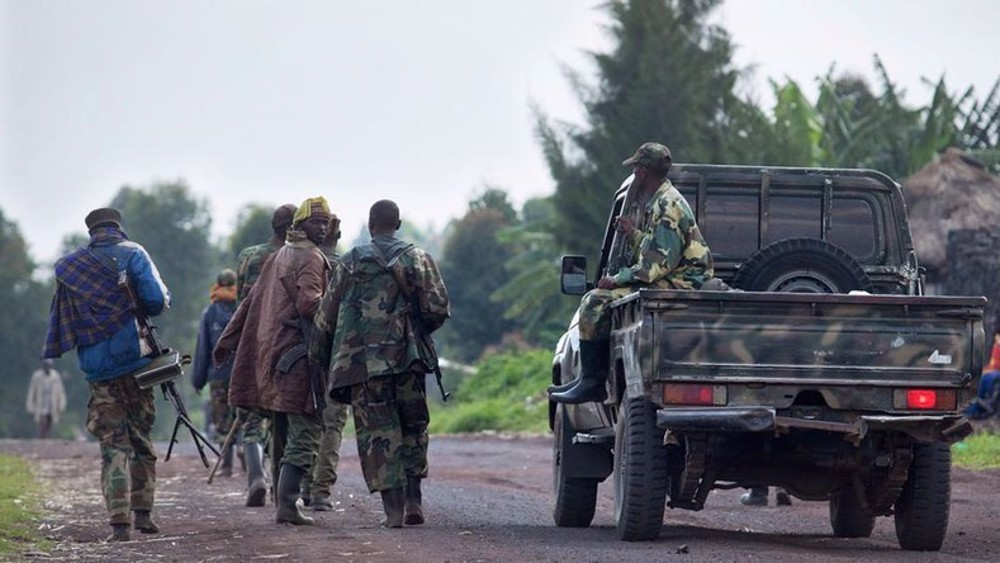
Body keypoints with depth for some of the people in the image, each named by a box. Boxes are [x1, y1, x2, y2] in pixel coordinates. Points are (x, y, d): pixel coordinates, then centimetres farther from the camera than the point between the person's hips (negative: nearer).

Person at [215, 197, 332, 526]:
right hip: (297, 355, -9)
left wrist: (226, 342, 28)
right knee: (304, 434, -9)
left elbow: (251, 301, 25)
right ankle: (287, 505, -17)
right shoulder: (310, 259, -7)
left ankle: (282, 502, 19)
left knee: (282, 435, 15)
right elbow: (307, 301, -24)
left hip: (270, 350, 9)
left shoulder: (279, 256, 21)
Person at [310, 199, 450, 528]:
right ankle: (413, 501, 8)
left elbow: (326, 317, 6)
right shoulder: (417, 259, 5)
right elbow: (437, 308, -3)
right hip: (406, 359, 1)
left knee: (378, 433, 1)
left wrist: (320, 358, 17)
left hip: (362, 362, -1)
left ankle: (393, 509, -6)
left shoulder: (349, 264, 6)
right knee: (413, 427, 15)